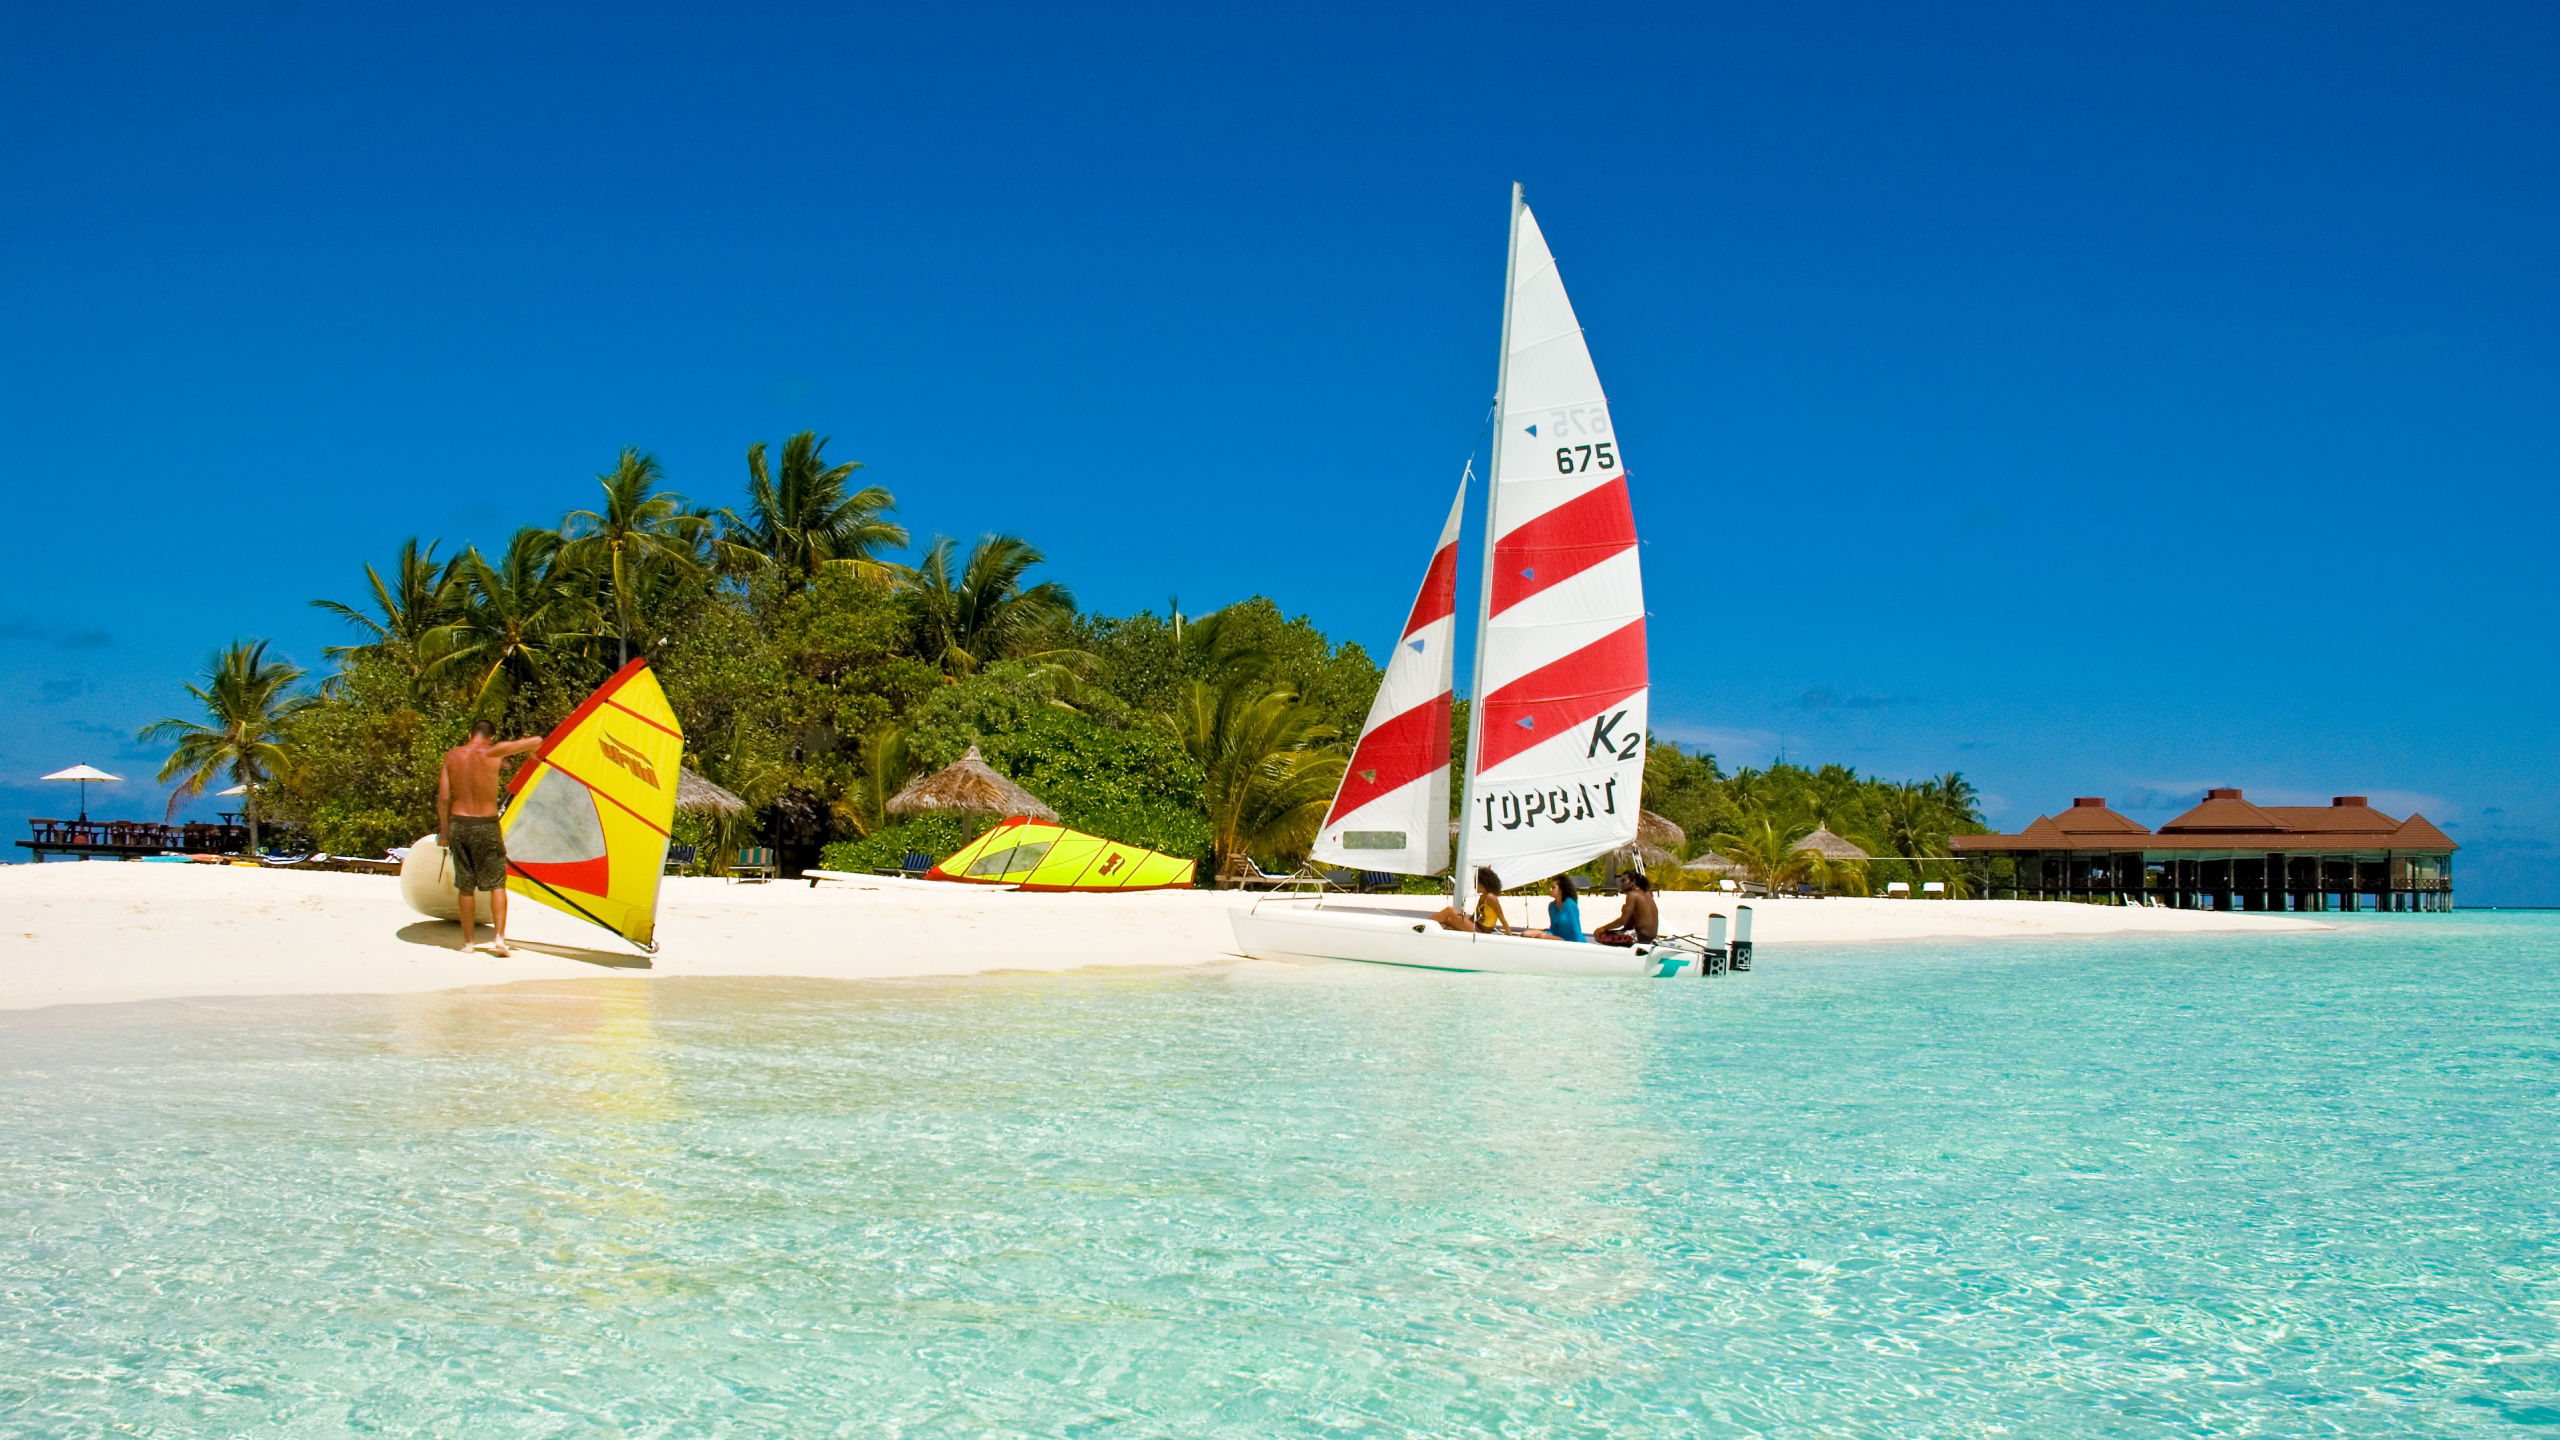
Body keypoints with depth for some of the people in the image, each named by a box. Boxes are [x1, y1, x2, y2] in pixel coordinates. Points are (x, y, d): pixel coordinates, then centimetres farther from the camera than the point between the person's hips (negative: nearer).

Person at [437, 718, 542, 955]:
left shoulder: (452, 756, 1)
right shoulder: (494, 752, -8)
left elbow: (443, 797, 1)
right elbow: (536, 741, -4)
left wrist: (444, 830, 11)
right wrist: (532, 753, 19)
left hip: (459, 824, 3)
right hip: (487, 826, -3)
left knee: (465, 886, 11)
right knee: (497, 883, 6)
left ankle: (467, 941, 16)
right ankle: (499, 938, -5)